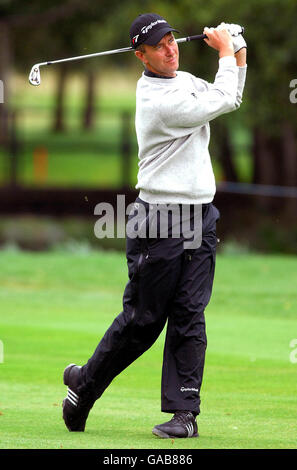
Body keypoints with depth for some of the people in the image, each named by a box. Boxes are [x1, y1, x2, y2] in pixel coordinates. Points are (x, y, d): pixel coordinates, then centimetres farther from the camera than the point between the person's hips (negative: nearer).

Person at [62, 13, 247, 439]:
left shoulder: (184, 80, 13)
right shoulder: (157, 99, -17)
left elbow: (231, 98, 23)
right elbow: (223, 101, -13)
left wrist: (239, 53, 9)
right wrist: (225, 51, 1)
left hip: (200, 219, 7)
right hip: (160, 221, -7)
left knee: (189, 317, 0)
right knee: (143, 319, 0)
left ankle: (185, 412, -3)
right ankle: (85, 383, 19)